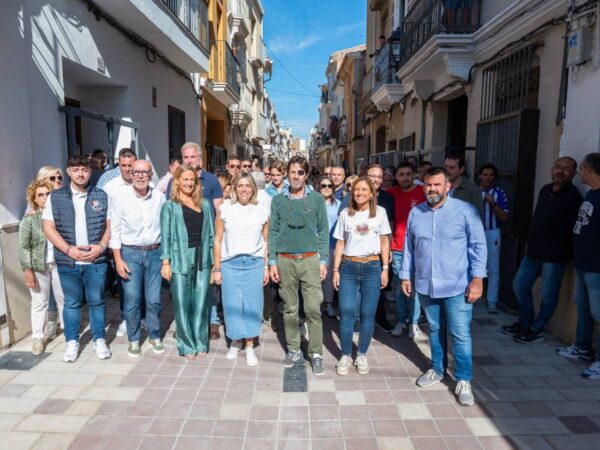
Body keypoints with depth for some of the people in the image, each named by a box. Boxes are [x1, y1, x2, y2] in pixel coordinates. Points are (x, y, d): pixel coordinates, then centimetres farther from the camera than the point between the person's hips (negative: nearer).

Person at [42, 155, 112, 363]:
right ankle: (72, 342, 25)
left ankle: (99, 340, 22)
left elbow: (109, 225, 5)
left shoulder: (101, 196, 4)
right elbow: (49, 228, 1)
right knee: (71, 303, 11)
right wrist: (68, 249, -10)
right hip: (67, 262, 0)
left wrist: (101, 246, -10)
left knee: (96, 301, 8)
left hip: (96, 260, 0)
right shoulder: (55, 197, 3)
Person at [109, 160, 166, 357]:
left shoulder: (160, 197, 1)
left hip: (155, 252, 2)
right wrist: (118, 260, -6)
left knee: (154, 299, 6)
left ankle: (154, 336, 26)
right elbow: (115, 230, -3)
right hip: (130, 253, -1)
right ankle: (133, 339, 22)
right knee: (132, 300, 3)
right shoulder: (120, 198, -4)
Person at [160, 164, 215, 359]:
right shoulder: (170, 206, 3)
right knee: (182, 304, 3)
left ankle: (201, 342, 20)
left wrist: (214, 259, 8)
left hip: (202, 259, 3)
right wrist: (165, 262, -8)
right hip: (180, 260, -2)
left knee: (201, 303, 8)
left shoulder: (204, 204, 12)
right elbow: (166, 235, -1)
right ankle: (187, 345, 16)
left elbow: (211, 232, 12)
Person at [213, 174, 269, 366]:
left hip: (255, 263, 1)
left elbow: (266, 242, 8)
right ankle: (235, 341, 27)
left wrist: (266, 267, 5)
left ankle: (250, 346, 17)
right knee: (232, 305, 5)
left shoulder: (262, 211, 4)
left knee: (252, 304, 3)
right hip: (230, 263, 0)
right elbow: (218, 240, 3)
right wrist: (216, 268, 2)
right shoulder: (224, 209, 1)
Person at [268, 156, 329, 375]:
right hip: (285, 261, 2)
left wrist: (323, 260, -1)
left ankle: (316, 353, 10)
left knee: (313, 309, -3)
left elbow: (323, 231, 3)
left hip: (310, 260, -1)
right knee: (290, 309, 11)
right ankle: (293, 350, 25)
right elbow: (272, 232, 6)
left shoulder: (317, 199, 2)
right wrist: (272, 261, 1)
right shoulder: (278, 200, 5)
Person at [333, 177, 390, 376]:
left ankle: (362, 355, 20)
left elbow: (384, 242, 7)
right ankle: (345, 356, 13)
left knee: (368, 314, 4)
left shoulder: (380, 212, 4)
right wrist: (335, 270, 4)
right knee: (346, 312, -3)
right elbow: (340, 244, 8)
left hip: (372, 267, 0)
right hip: (348, 267, 1)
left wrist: (385, 268, 1)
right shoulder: (345, 214, 7)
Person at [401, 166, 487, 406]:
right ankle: (437, 369, 36)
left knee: (460, 335, 2)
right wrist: (406, 276, 10)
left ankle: (463, 381, 18)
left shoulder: (465, 210, -7)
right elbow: (409, 247, 10)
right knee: (435, 330, 18)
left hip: (457, 286, -3)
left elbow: (478, 246, -6)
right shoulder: (415, 213, 5)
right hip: (426, 285, 4)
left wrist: (477, 278, -11)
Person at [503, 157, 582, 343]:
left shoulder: (573, 196, -12)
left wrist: (566, 253, -15)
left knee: (548, 294, 5)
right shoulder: (545, 190, 11)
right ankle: (524, 323, 28)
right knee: (520, 284, 13)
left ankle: (536, 330, 18)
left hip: (555, 255, -8)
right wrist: (531, 243, 17)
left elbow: (574, 229, -14)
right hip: (534, 251, 8)